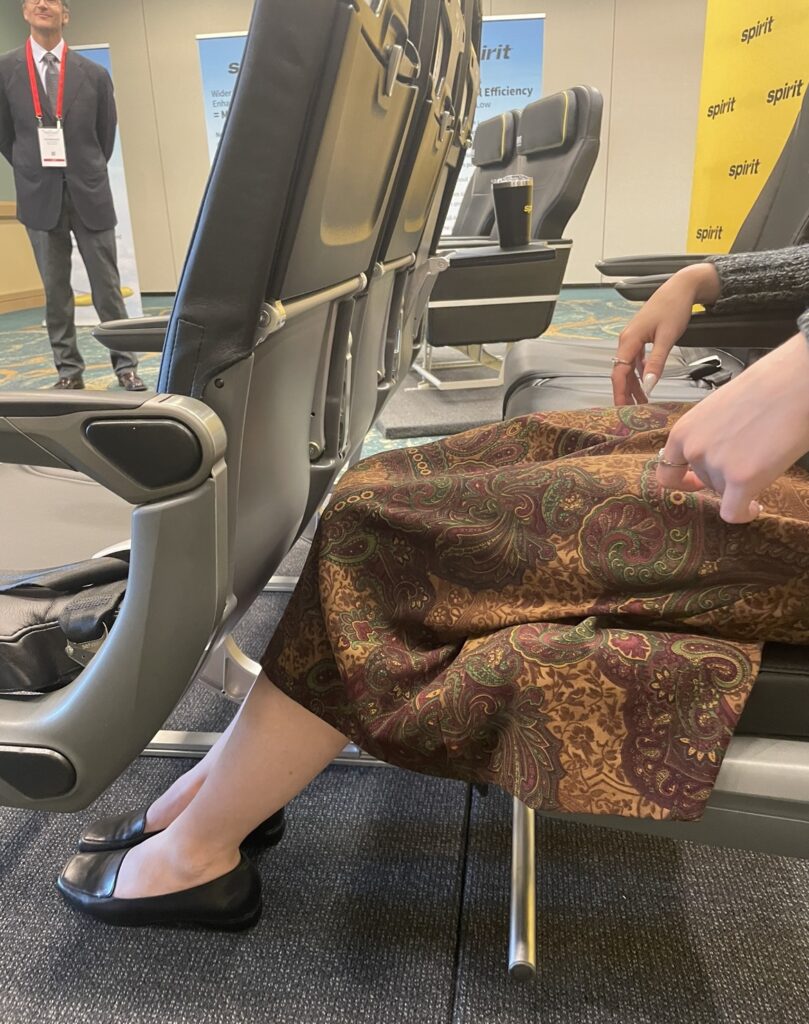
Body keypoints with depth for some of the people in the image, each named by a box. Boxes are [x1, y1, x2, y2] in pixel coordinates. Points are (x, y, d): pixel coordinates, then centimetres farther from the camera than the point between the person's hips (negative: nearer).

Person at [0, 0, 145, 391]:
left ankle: (125, 365, 11)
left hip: (90, 196, 0)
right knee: (55, 292, 4)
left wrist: (85, 175, 15)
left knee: (108, 287, 2)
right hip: (40, 198, 1)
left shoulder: (94, 74, 2)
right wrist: (33, 172, 12)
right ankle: (68, 369, 12)